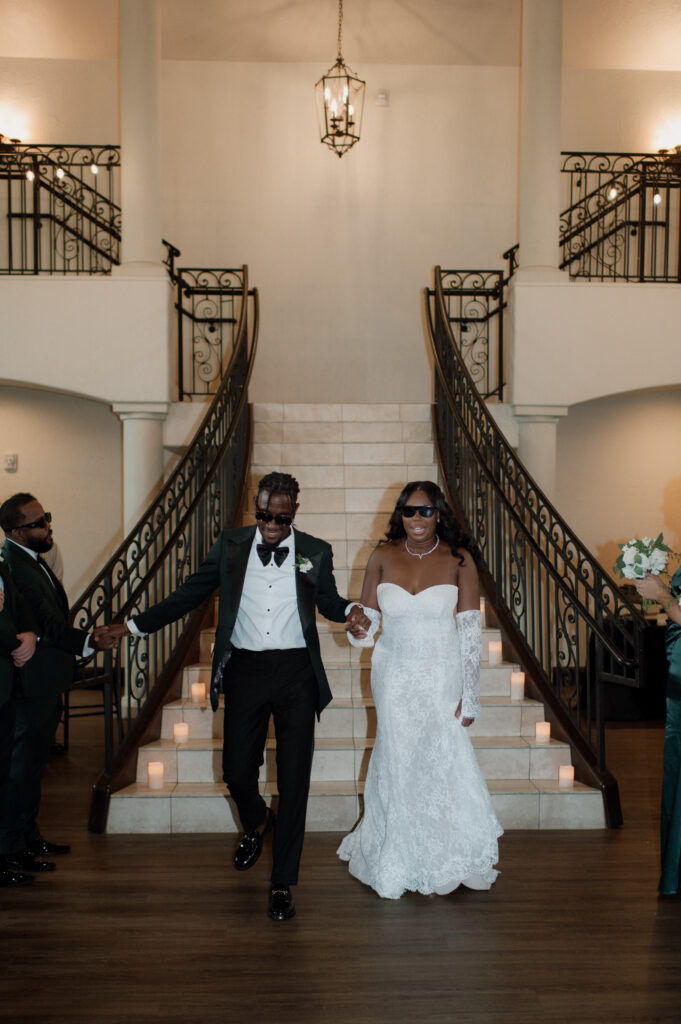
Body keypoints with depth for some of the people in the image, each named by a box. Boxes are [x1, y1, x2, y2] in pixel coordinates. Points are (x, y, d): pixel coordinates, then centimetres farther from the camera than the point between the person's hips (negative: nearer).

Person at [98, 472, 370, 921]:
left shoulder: (315, 552, 0)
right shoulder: (231, 545, 2)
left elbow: (328, 601, 15)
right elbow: (192, 593, 10)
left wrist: (351, 612, -8)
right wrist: (134, 625, 9)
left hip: (296, 672, -1)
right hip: (245, 670, 1)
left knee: (294, 780, 1)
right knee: (236, 771, 8)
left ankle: (283, 884, 16)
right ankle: (257, 823, 45)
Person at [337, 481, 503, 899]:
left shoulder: (458, 560, -8)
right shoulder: (383, 557, -3)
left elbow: (472, 630, -6)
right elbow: (368, 621, 3)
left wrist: (470, 695, -7)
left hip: (441, 676, -1)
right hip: (394, 676, 2)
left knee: (442, 756, 2)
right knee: (397, 759, 8)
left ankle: (445, 856, 27)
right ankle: (397, 858, 30)